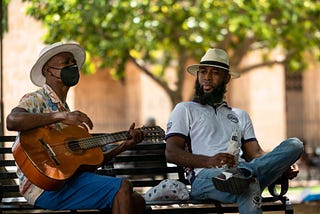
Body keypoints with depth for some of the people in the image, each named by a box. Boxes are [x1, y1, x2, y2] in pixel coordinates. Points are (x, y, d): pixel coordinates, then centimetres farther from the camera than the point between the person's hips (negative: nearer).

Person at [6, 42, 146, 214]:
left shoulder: (64, 109, 25)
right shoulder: (36, 100, -1)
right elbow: (12, 121, -27)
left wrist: (125, 145, 13)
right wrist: (61, 116, -30)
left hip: (68, 177, 9)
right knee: (122, 188, -21)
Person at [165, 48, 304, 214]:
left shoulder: (240, 115, 35)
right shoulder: (185, 110, 21)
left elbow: (255, 153, 22)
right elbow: (171, 153, 5)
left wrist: (284, 166, -2)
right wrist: (209, 161, -16)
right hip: (203, 178, -5)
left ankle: (243, 172, -47)